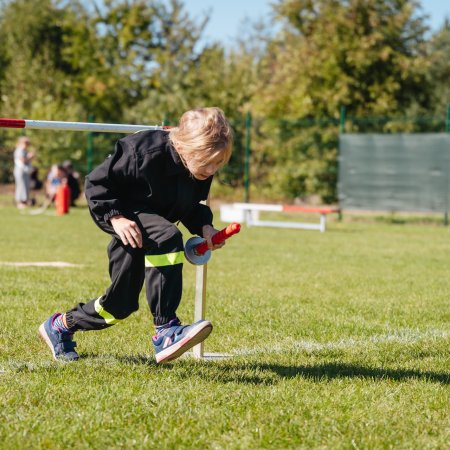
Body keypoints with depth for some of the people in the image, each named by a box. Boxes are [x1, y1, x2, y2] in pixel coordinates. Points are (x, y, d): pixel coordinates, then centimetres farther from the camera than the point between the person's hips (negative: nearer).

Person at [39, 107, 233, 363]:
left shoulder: (203, 169, -10)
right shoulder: (146, 153, -31)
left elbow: (190, 207, 8)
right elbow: (96, 183, -22)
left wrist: (204, 226, -12)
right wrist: (116, 217, -34)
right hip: (127, 219, -8)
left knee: (121, 304, 8)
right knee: (167, 237, -39)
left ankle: (60, 326, 37)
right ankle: (166, 332, -39)